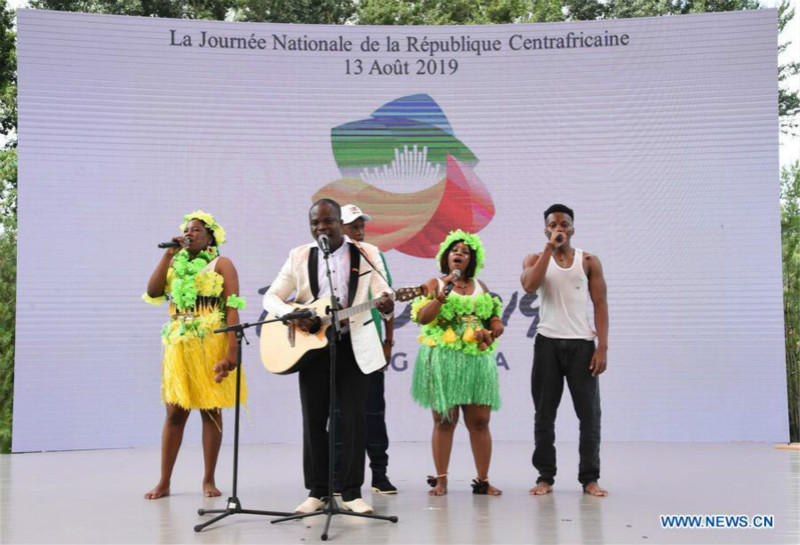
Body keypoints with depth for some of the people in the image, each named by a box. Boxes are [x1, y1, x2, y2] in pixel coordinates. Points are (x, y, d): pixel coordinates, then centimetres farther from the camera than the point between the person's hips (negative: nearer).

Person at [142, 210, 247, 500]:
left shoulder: (221, 264, 1)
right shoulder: (175, 265, 15)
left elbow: (233, 309, -7)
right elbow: (152, 292, -2)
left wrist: (232, 350, -17)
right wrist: (168, 254, -3)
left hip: (212, 346, -3)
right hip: (178, 346, 4)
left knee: (211, 411, 3)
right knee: (175, 412, 4)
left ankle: (209, 480, 12)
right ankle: (164, 482, 9)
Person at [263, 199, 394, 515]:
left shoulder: (367, 254, 0)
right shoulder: (299, 256, 4)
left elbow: (384, 296, -4)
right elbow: (271, 297, 4)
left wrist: (386, 305, -28)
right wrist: (292, 315, -16)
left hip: (354, 346, -1)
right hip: (313, 345, 2)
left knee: (354, 418, -2)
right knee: (314, 420, 4)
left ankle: (352, 492, 7)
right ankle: (316, 491, 15)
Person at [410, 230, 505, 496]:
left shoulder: (480, 287, 15)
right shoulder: (435, 284, 5)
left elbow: (496, 321, 19)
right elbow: (422, 317, -8)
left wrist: (491, 332, -2)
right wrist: (443, 294, -17)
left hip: (476, 360, 3)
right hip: (443, 359, -3)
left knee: (479, 421, 1)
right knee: (444, 421, 0)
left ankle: (483, 480, 8)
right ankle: (440, 479, 7)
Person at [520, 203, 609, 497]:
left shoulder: (588, 261, 6)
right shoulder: (535, 259, 7)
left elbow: (600, 304, 3)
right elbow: (529, 285, -16)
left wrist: (603, 347, -7)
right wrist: (550, 248, -15)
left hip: (582, 344, 0)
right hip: (547, 343, 0)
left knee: (589, 413, 0)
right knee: (544, 413, 5)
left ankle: (590, 478, 9)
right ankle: (545, 476, 14)